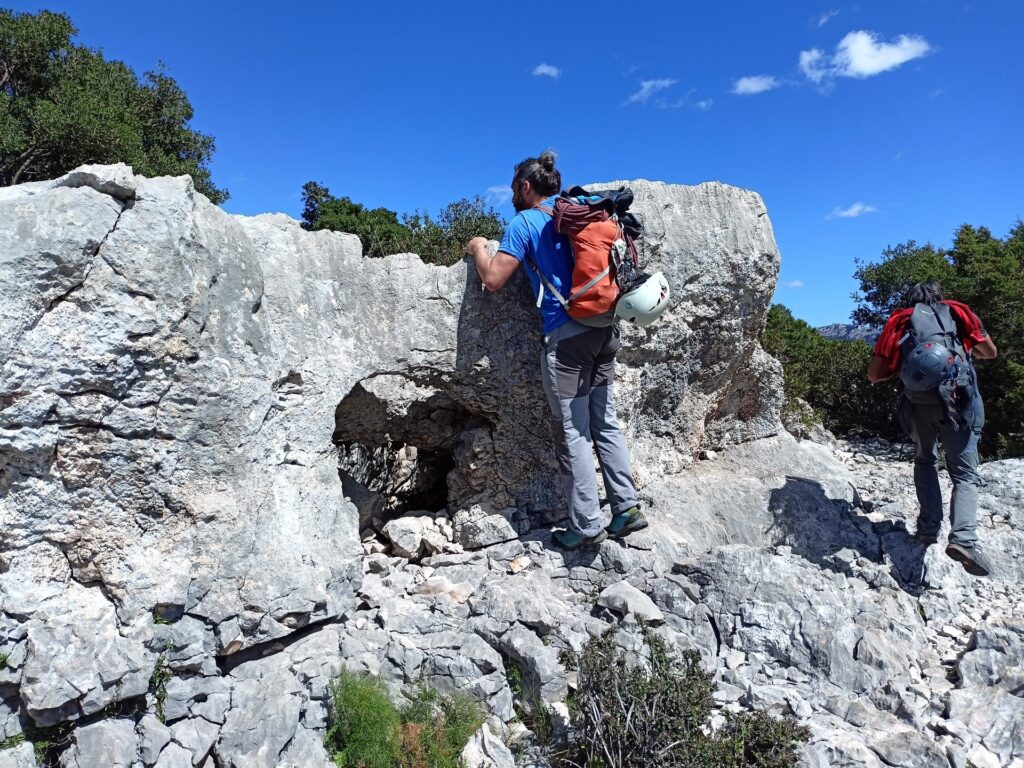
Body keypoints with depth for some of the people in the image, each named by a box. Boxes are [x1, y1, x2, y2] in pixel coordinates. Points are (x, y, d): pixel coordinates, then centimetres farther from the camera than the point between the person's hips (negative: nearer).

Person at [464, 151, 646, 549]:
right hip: (605, 328, 7)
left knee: (572, 433, 0)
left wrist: (479, 248, 11)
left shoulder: (524, 222, -1)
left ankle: (587, 525, 5)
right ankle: (628, 506, 12)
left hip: (566, 334, -7)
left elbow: (494, 279, -6)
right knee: (605, 422, 12)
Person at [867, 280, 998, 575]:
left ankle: (928, 528, 14)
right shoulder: (957, 311, 14)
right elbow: (990, 352, 24)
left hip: (917, 402, 1)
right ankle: (964, 538, -18)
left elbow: (874, 375, 7)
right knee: (964, 473, 3)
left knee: (925, 461, 23)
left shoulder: (898, 320, 14)